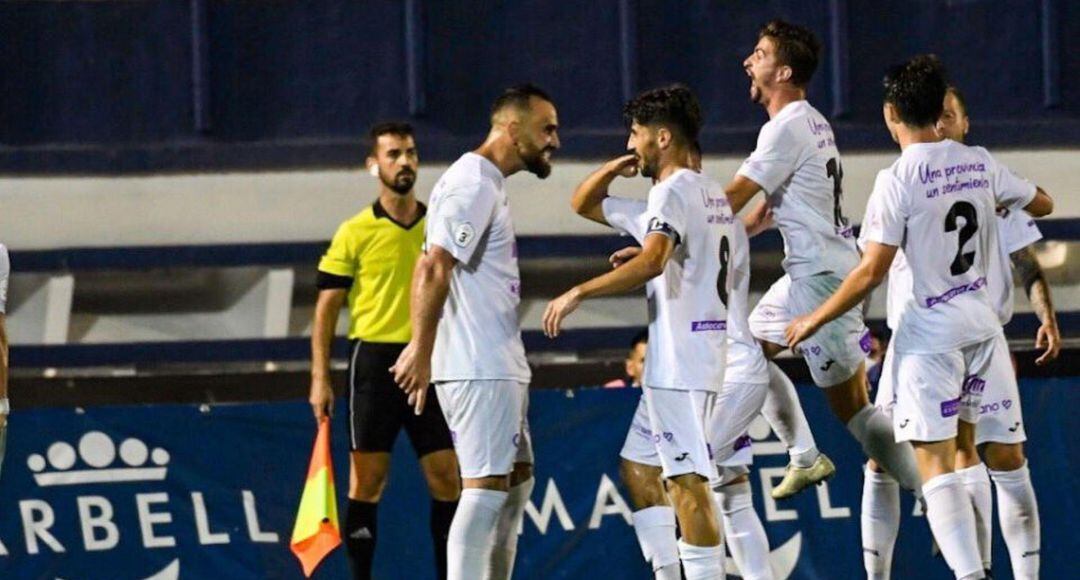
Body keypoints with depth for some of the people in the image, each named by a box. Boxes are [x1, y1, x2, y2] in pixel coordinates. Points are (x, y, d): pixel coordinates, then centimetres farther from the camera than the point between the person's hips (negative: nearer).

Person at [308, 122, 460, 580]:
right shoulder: (355, 233, 1)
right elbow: (326, 309, 1)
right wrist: (320, 379, -6)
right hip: (375, 360, -3)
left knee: (447, 479, 0)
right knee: (367, 481, -2)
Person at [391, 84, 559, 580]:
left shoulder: (484, 183, 19)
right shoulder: (474, 184, -14)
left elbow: (432, 269, 21)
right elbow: (435, 269, -22)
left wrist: (422, 347, 16)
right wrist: (422, 352, -24)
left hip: (498, 366, 11)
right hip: (479, 367, -11)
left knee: (516, 479, 14)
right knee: (486, 486, -12)